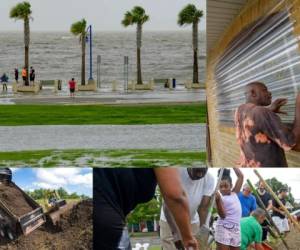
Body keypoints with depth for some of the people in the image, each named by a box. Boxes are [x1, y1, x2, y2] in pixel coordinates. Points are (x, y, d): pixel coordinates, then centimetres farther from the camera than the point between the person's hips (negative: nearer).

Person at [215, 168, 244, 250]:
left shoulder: (234, 193, 11)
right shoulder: (220, 197, -5)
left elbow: (241, 176, 11)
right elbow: (222, 215, -17)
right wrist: (218, 200, -29)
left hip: (236, 228, 6)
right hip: (224, 228, -6)